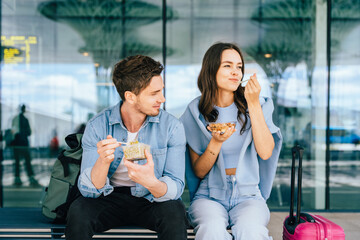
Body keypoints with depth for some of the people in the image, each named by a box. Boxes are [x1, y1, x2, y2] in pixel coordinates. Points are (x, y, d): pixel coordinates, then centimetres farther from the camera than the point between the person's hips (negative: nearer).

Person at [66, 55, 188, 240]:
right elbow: (88, 190, -13)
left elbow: (176, 187, -15)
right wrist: (103, 161, -35)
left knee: (173, 211, -31)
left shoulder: (172, 126, -11)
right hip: (110, 198, 0)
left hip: (151, 200, 0)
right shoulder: (98, 126, -11)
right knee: (78, 212, -29)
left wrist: (152, 183, -39)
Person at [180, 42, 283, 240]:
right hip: (209, 196, 0)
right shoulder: (196, 111, 3)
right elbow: (199, 171, 2)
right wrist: (216, 143, -17)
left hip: (248, 196, 1)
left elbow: (265, 153, -10)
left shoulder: (257, 105, 5)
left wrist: (254, 104, -12)